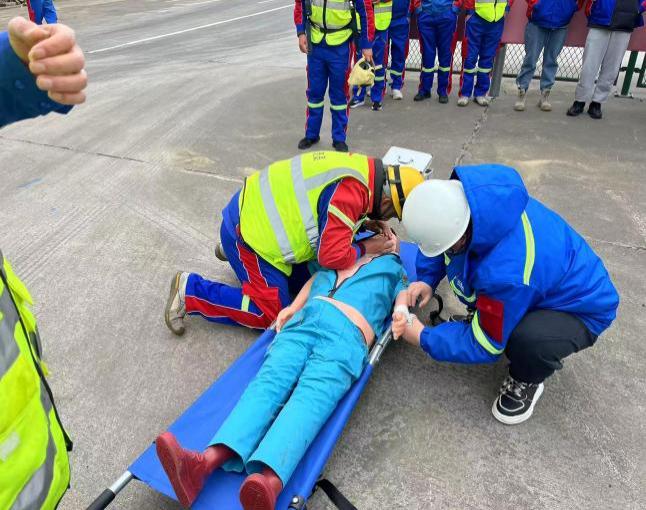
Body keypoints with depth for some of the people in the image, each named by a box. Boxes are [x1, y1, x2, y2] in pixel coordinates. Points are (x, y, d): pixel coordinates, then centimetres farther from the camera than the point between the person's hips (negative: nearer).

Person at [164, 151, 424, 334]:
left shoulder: (360, 167, 2)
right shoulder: (350, 191, -28)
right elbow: (332, 255, -28)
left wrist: (365, 223, 2)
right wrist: (366, 248, -10)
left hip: (255, 209, 10)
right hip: (246, 230, -9)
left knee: (300, 282, 20)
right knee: (270, 312, -4)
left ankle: (230, 248, 31)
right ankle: (190, 290, 4)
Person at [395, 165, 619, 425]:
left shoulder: (507, 273, -43)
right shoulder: (460, 197, -23)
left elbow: (483, 344, -26)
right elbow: (438, 234, 1)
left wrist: (424, 339, -15)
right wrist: (427, 279, -13)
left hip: (580, 307, -7)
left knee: (528, 342, -35)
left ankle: (526, 383, -1)